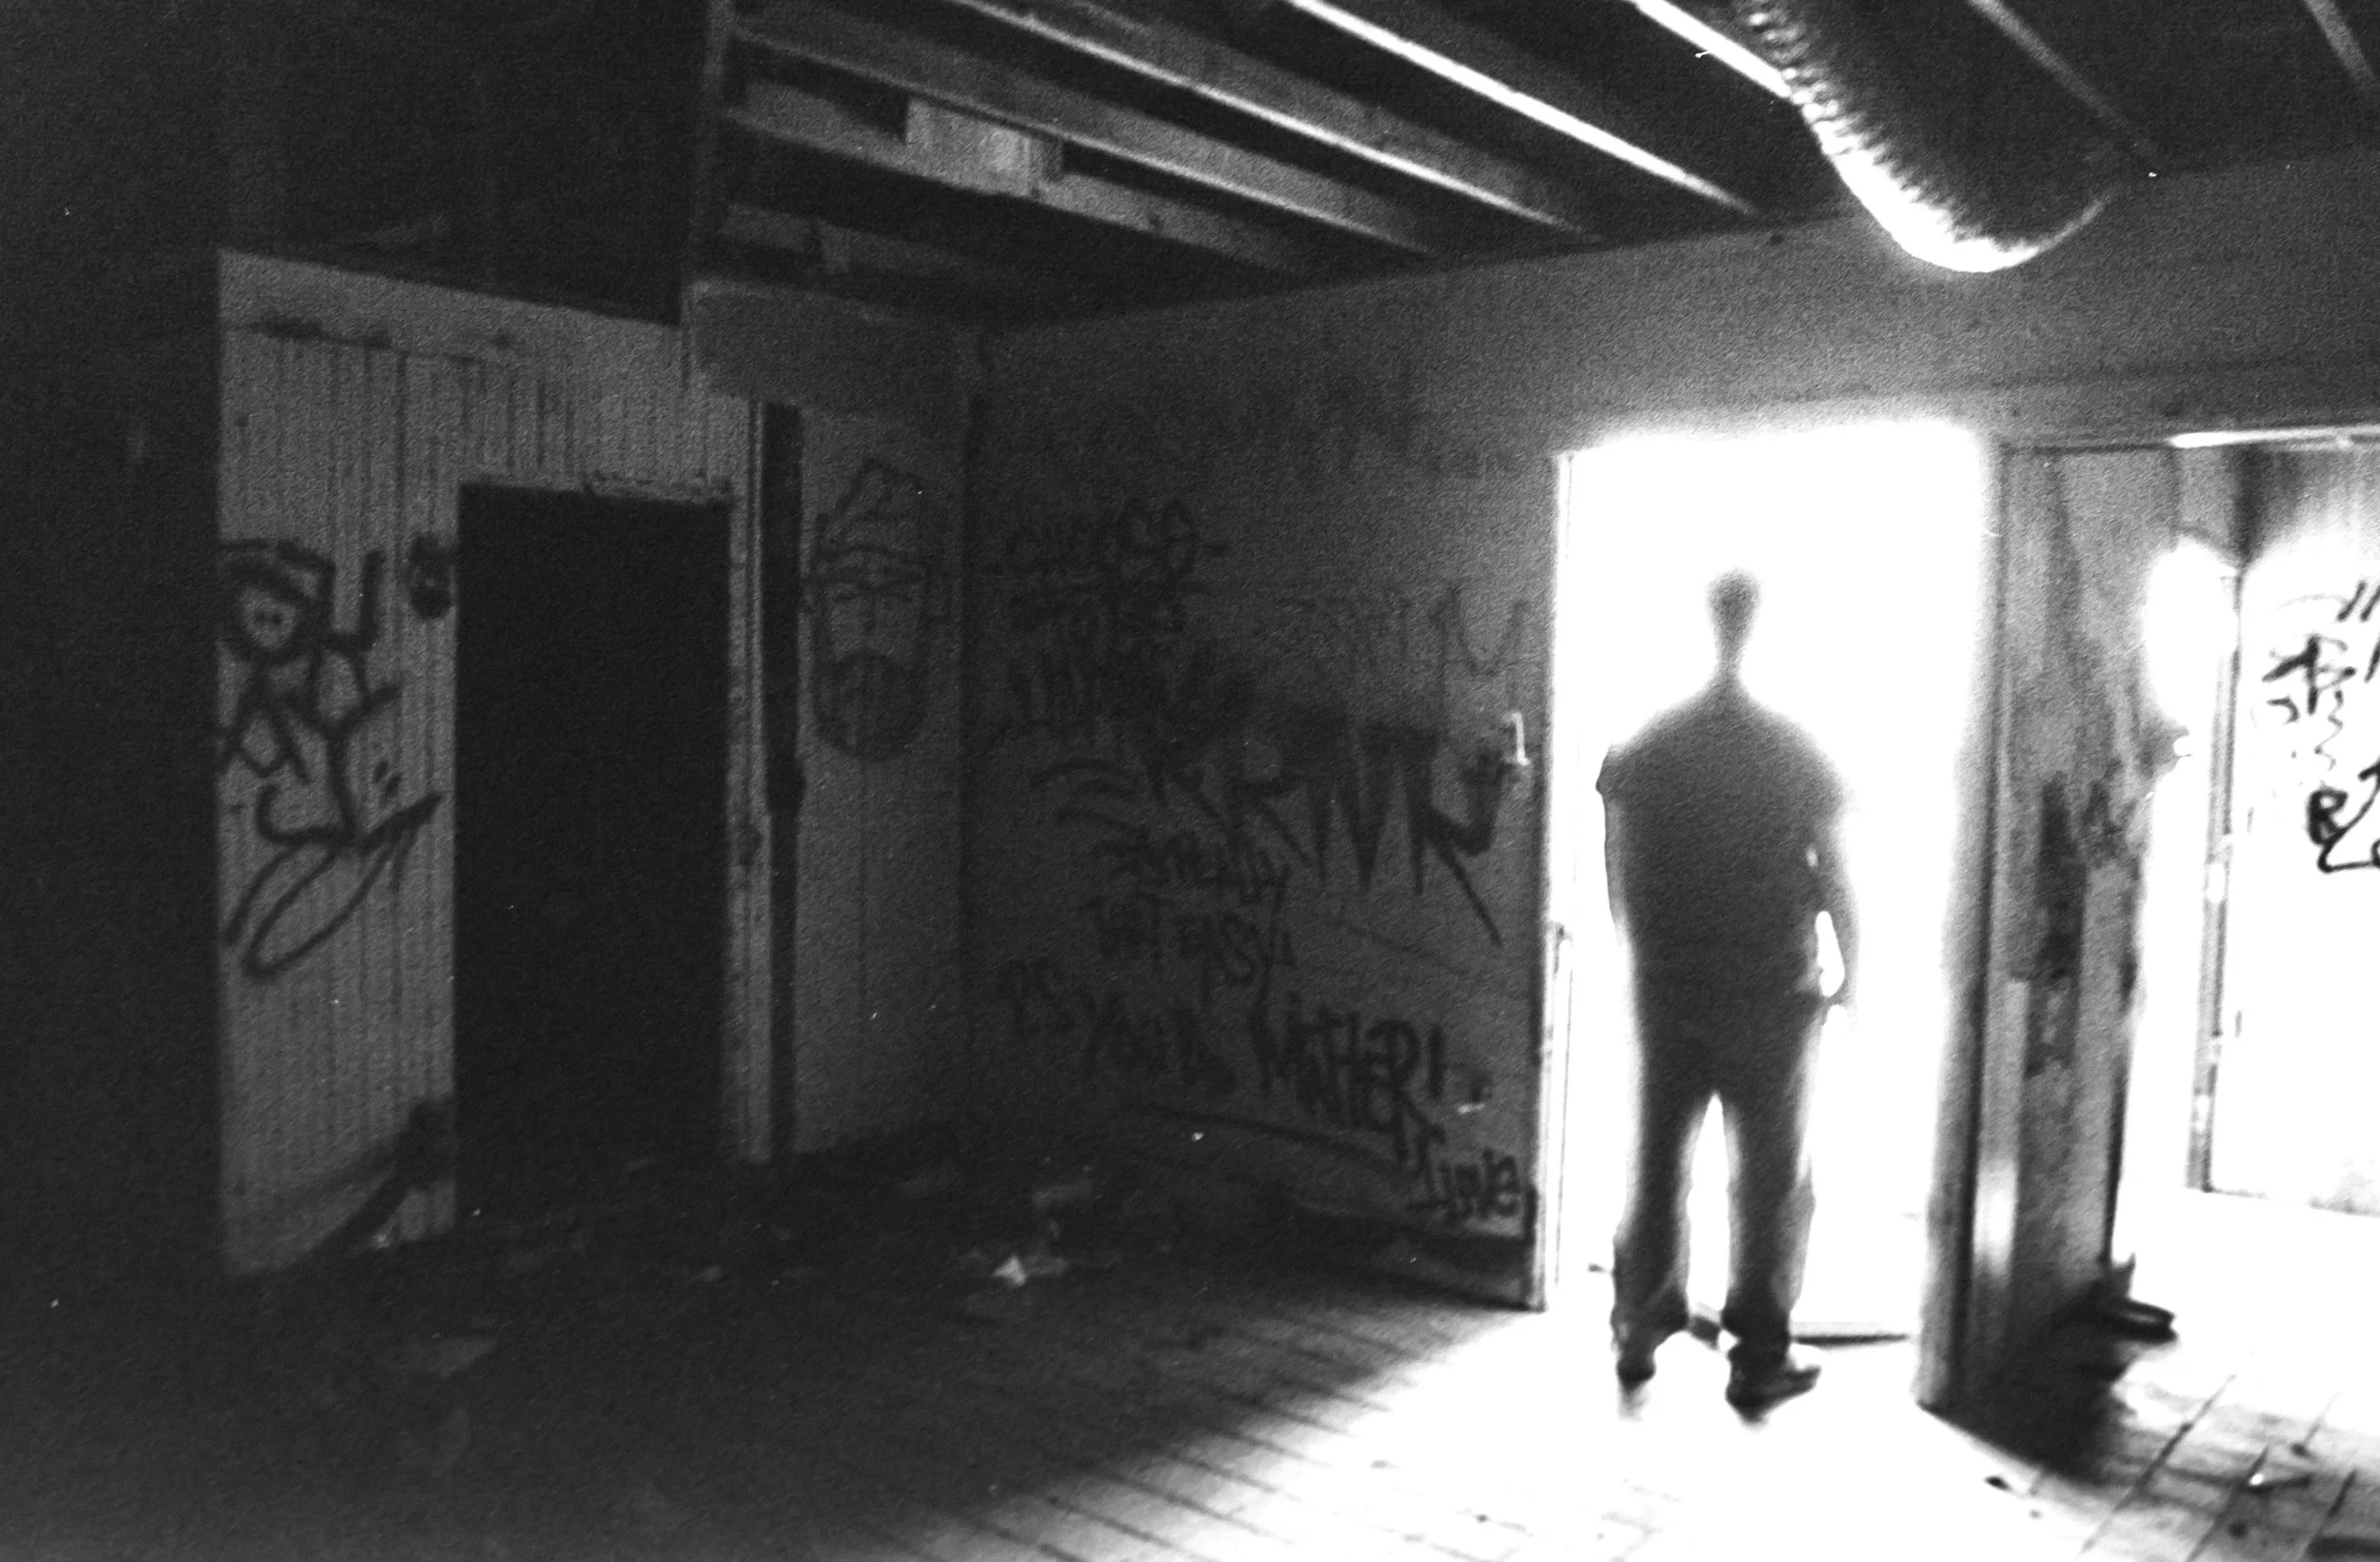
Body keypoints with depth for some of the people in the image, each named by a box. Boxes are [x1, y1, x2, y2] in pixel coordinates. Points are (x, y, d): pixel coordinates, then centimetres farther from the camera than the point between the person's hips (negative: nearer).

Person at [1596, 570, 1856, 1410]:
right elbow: (1834, 880, -6)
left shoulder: (1644, 748, -2)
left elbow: (1621, 881, 3)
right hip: (1772, 994, -2)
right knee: (1769, 1178, 9)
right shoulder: (1799, 754, -9)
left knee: (1656, 1160, 14)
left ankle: (1638, 1332, 24)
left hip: (1668, 989, 3)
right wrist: (1849, 975, 7)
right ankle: (1760, 1356, 16)